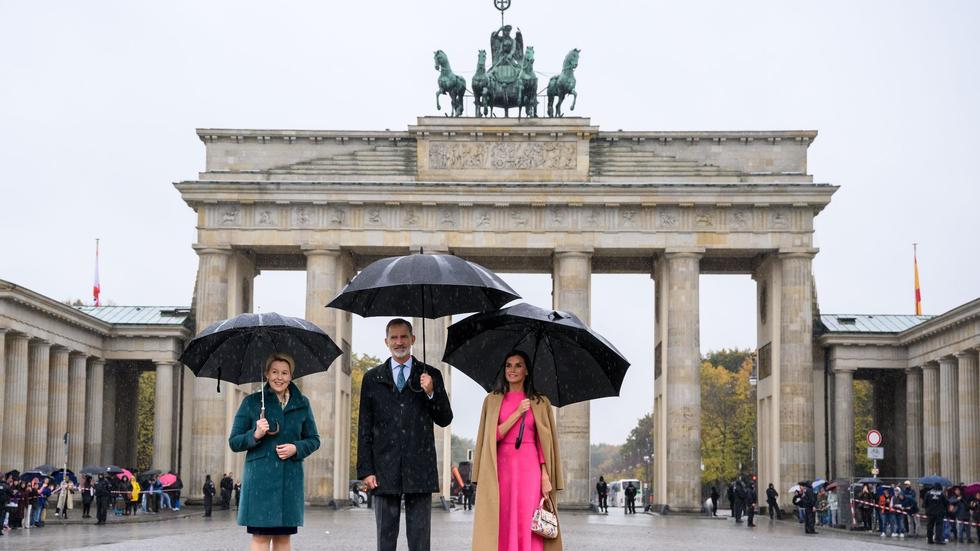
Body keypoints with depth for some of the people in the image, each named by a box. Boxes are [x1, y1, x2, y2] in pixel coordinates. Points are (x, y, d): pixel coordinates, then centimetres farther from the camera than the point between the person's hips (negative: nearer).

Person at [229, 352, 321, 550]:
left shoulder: (302, 404, 8)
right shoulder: (251, 402, 2)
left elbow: (314, 440, 13)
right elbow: (234, 442, 4)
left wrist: (296, 448, -7)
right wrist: (255, 435, -16)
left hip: (290, 478, 3)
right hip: (260, 478, -2)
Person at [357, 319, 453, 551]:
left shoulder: (430, 376, 8)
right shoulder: (372, 378, 9)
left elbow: (445, 419, 6)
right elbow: (364, 428, 7)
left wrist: (431, 393, -12)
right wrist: (365, 470, -1)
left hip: (419, 470, -1)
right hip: (385, 470, 1)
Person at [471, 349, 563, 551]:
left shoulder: (539, 402, 9)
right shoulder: (492, 400, 11)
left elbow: (544, 442, 5)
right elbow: (493, 436, 1)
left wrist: (545, 477, -5)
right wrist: (518, 412, -7)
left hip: (529, 468, -1)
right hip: (502, 468, 1)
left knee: (527, 527, -6)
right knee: (500, 527, -3)